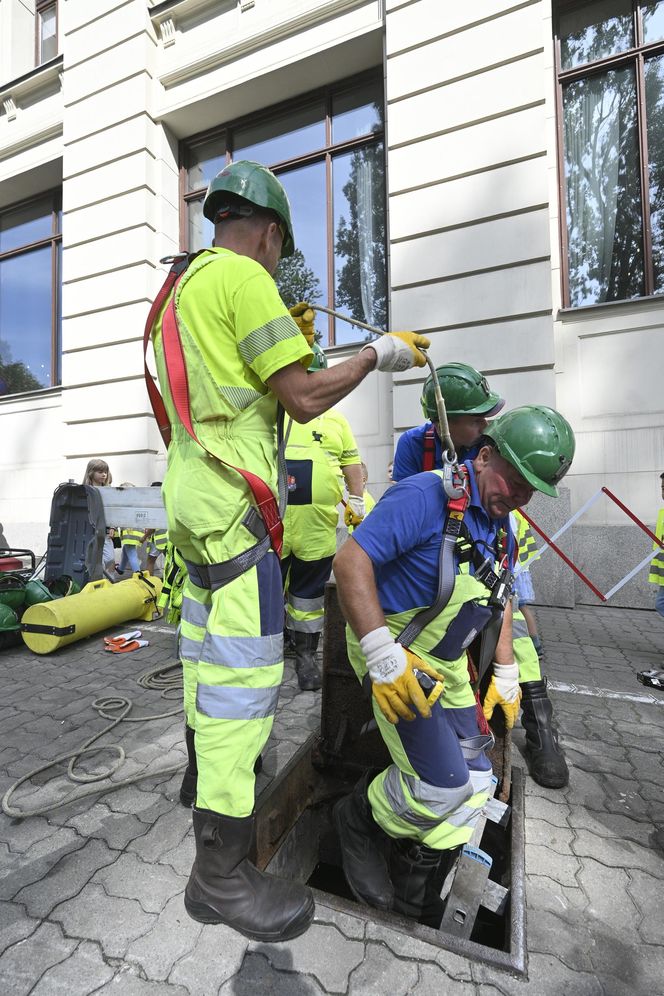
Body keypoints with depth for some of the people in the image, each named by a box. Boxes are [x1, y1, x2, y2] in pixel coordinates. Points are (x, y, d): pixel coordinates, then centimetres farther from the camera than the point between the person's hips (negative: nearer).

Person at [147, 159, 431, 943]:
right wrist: (377, 354, -2)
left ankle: (205, 769, 41)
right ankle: (221, 874, 10)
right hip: (232, 505, -10)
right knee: (246, 672, -5)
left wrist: (290, 343, 25)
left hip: (191, 497, 10)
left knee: (205, 645, 20)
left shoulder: (184, 289, 22)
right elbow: (303, 400, -16)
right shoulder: (243, 278, -7)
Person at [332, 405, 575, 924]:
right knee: (442, 783, -8)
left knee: (474, 779, 13)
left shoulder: (500, 525, 7)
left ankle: (416, 888, 35)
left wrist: (506, 676, 14)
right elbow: (350, 561, -29)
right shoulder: (427, 496, -23)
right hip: (393, 656, -9)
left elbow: (497, 602, 18)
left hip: (447, 666, 9)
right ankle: (361, 818, 24)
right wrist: (384, 657, -32)